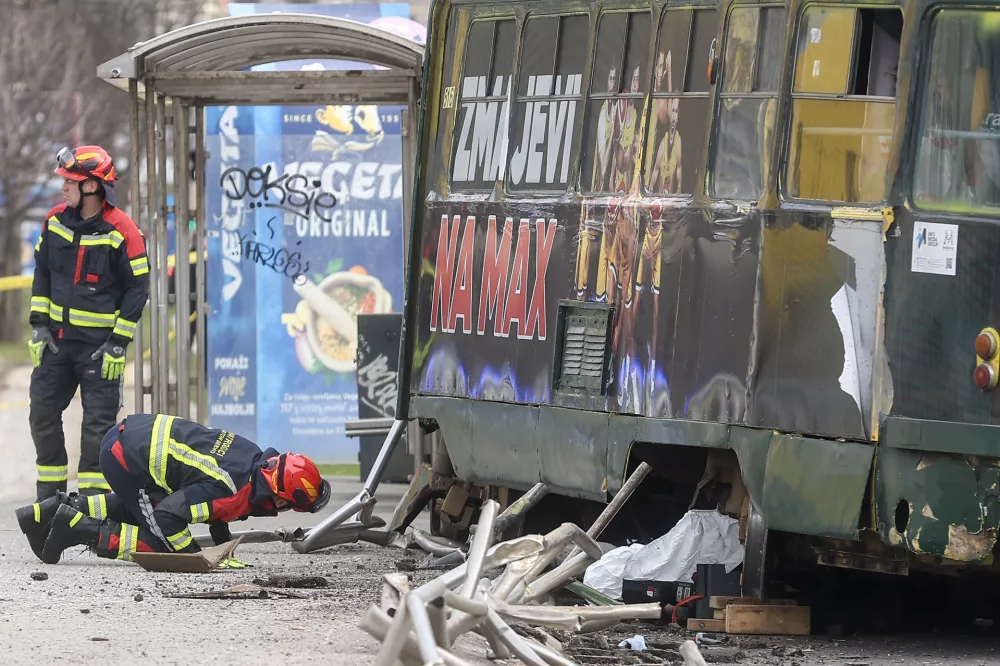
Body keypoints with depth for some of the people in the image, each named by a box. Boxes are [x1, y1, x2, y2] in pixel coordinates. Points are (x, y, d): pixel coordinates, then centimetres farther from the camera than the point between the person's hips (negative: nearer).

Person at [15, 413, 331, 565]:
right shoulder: (235, 494, -23)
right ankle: (78, 529, -4)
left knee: (135, 507, 35)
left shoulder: (256, 459, 4)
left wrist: (224, 545, 21)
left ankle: (53, 512, 26)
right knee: (160, 542, -5)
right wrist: (195, 556, -12)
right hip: (125, 456, -9)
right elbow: (169, 518, -26)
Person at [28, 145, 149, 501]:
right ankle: (50, 495, 19)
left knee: (98, 423, -2)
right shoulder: (55, 220, 2)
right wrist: (38, 325, 5)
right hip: (57, 338, 5)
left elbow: (137, 288, -9)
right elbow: (42, 273, 13)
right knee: (43, 413, 6)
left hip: (100, 342, -5)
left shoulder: (121, 231, -14)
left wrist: (118, 343, -11)